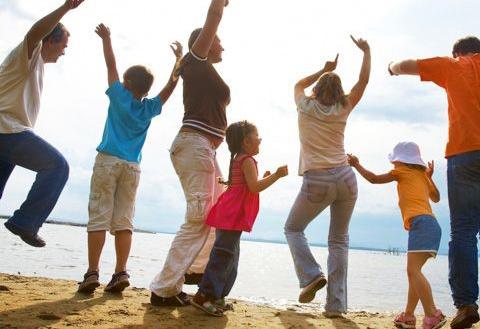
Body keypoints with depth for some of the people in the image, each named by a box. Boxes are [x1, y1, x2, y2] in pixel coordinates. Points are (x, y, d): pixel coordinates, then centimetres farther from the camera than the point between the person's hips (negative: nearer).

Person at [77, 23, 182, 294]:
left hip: (108, 161, -3)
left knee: (99, 218, -5)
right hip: (132, 167, 3)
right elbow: (171, 86, 18)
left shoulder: (120, 97, 3)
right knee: (124, 221, 1)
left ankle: (92, 273, -10)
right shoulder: (149, 108, 9)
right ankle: (121, 273, -6)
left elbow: (111, 64, 13)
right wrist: (179, 59, 22)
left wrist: (106, 38, 25)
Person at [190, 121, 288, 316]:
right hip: (233, 216, -11)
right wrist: (276, 175, -16)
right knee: (224, 254, -10)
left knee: (231, 256, 14)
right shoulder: (247, 160, -10)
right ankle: (205, 295, -9)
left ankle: (217, 296, 19)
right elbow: (254, 187, -21)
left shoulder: (238, 159, 21)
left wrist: (265, 178, 22)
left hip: (229, 216, 11)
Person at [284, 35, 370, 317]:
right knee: (339, 240, 10)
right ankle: (336, 304, 3)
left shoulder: (305, 106, 7)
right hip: (346, 179, 2)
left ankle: (311, 275, -5)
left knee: (293, 228, 17)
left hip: (317, 181, -2)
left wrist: (324, 70, 35)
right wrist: (366, 51, 25)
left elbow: (299, 84, 29)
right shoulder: (343, 110, 8)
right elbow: (363, 81, 17)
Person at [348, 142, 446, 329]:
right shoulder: (422, 174, 26)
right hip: (430, 224, 9)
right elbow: (436, 198, 39)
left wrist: (356, 165, 26)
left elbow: (374, 179, 13)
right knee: (413, 271, 10)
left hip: (421, 223, -9)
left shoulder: (402, 171, 8)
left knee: (413, 270, -18)